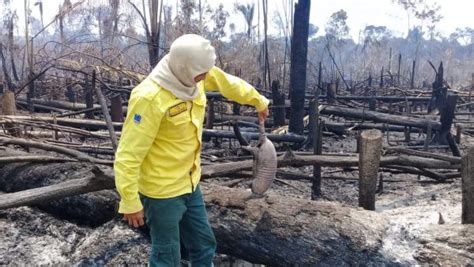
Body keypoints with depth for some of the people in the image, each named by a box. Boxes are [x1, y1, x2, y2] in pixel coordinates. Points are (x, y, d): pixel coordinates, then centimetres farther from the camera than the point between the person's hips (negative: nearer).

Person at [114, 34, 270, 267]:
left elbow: (229, 83, 14)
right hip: (162, 191, -8)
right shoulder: (149, 98, -29)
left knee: (204, 245, 21)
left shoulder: (192, 76, -6)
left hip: (189, 183, 8)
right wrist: (131, 202, -20)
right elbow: (128, 155, -25)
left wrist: (259, 101, 28)